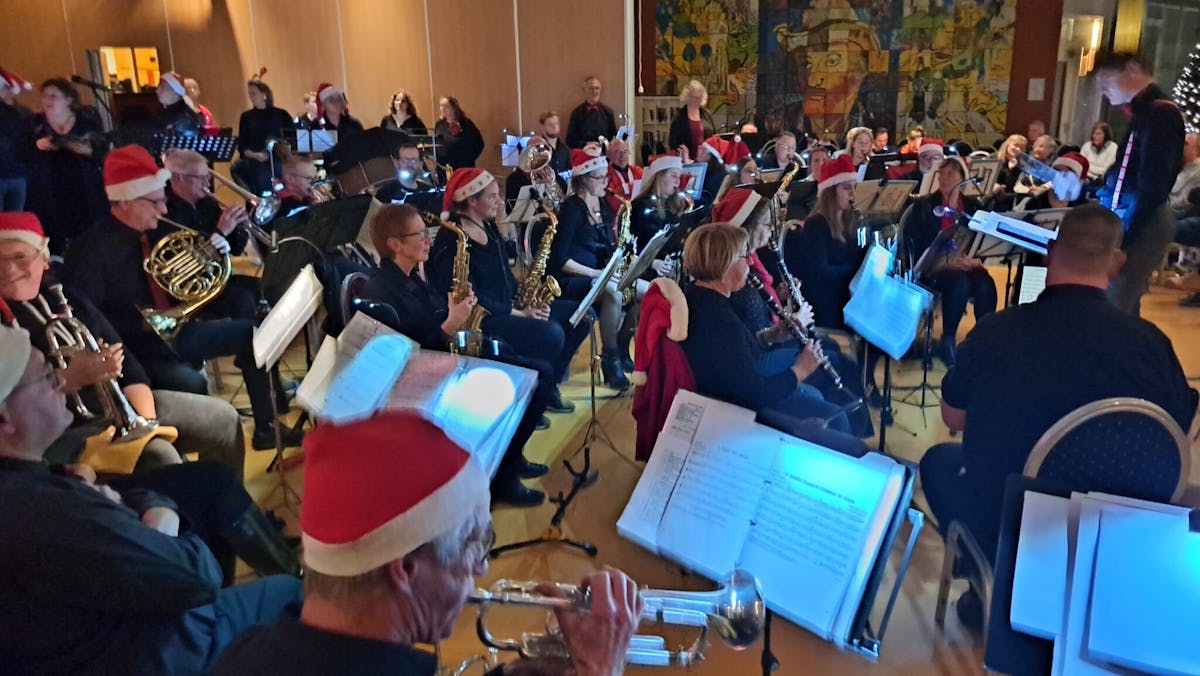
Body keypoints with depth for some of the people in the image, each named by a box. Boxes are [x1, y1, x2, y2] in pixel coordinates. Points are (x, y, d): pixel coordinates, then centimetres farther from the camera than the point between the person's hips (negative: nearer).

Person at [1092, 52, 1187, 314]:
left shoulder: (1160, 113, -13)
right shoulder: (1145, 111, 17)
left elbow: (1154, 184, -19)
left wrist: (1125, 237, -20)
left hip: (1142, 224, -10)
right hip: (1130, 220, 10)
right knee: (1122, 308, 13)